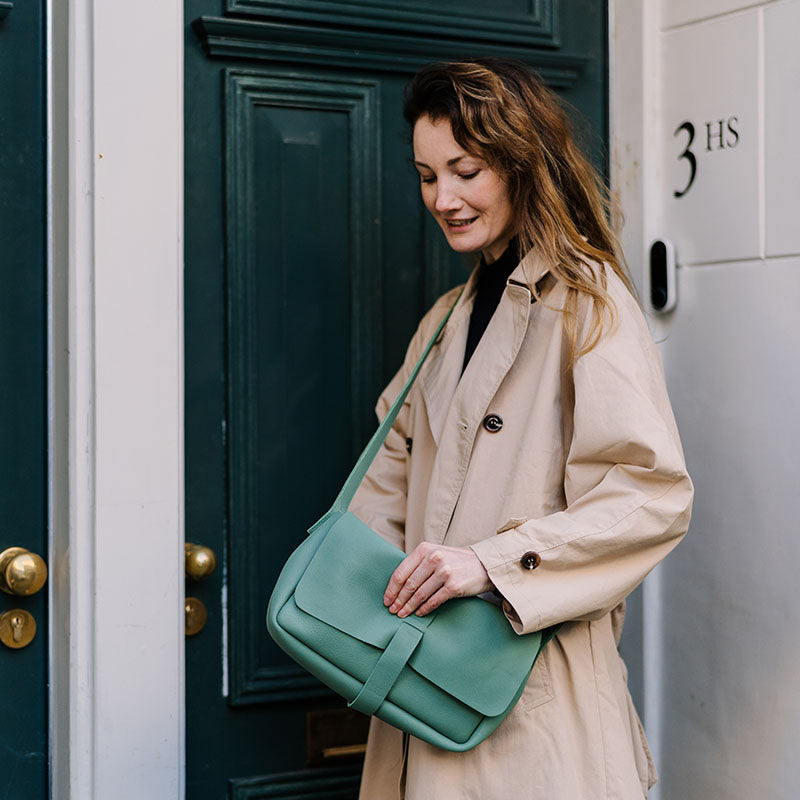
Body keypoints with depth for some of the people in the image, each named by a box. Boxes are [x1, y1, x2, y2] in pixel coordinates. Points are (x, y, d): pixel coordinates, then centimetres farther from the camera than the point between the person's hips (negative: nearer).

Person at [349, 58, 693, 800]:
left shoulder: (586, 300, -8)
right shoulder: (448, 317, 16)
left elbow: (654, 494, -16)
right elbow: (397, 466, 19)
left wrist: (492, 559, -22)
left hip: (531, 681, -7)